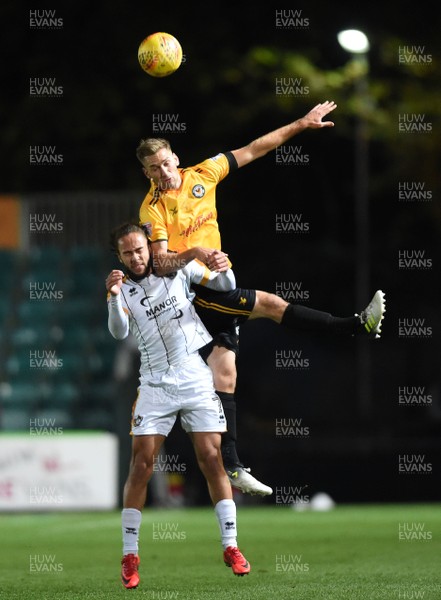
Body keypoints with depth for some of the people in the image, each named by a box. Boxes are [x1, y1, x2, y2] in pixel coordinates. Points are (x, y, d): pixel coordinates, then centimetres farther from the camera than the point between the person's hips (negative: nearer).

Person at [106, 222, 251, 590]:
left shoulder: (178, 269, 5)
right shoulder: (124, 290, 3)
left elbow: (226, 287, 10)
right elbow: (119, 332, -15)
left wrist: (224, 270, -13)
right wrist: (115, 297, -31)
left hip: (195, 378, 0)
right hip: (155, 386, 0)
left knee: (212, 460, -5)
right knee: (141, 466, -6)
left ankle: (231, 546, 3)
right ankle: (130, 555, 1)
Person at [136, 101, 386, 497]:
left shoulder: (202, 175, 3)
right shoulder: (152, 209, -11)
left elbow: (252, 151, 8)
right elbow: (160, 264, -18)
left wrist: (301, 124, 6)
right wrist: (195, 253, -35)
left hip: (216, 287, 6)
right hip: (192, 292, -6)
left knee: (224, 375, 3)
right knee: (269, 304, -16)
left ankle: (231, 467, 3)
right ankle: (359, 327, -7)